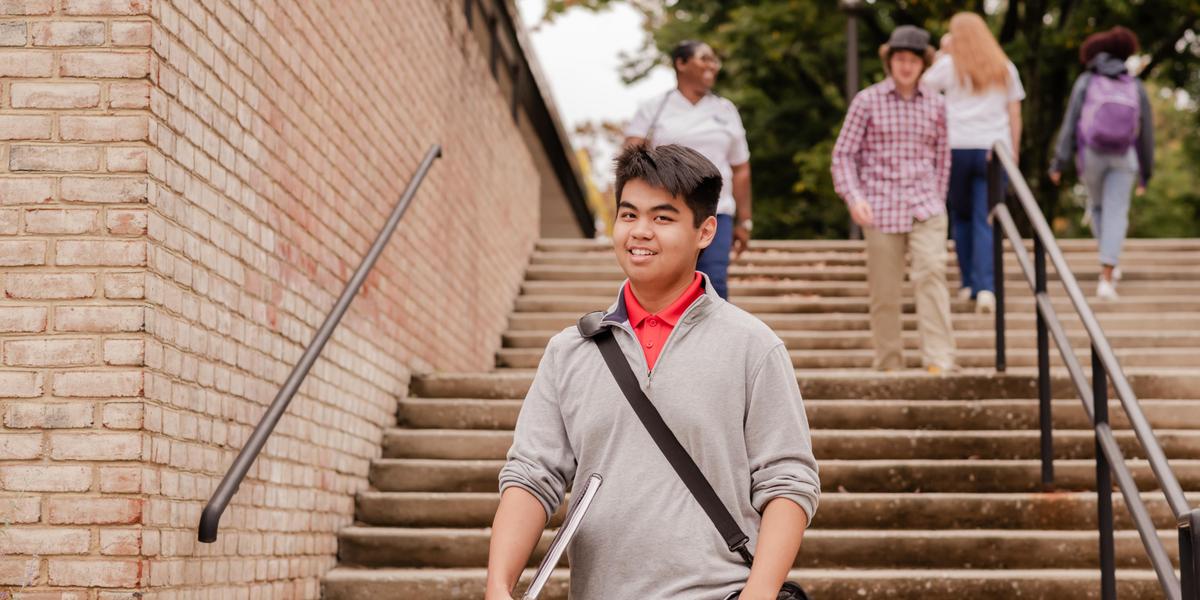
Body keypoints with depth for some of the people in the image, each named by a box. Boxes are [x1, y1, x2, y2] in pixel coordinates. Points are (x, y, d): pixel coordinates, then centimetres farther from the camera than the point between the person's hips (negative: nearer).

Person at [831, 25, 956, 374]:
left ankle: (938, 363, -19)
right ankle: (889, 365, 13)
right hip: (881, 209, -1)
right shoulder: (867, 102, 1)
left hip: (925, 206, 1)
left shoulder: (935, 105, 8)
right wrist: (854, 197, -11)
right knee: (884, 290, 2)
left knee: (931, 274, -17)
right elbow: (843, 154, 2)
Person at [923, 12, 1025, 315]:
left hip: (957, 147, -1)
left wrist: (941, 52, 19)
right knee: (986, 221, -3)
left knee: (961, 216, 15)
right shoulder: (1005, 68, 11)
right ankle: (986, 287, -17)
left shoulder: (949, 65, 3)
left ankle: (969, 283, 17)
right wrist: (1013, 152, 14)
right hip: (994, 149, 1)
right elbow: (1015, 114, 10)